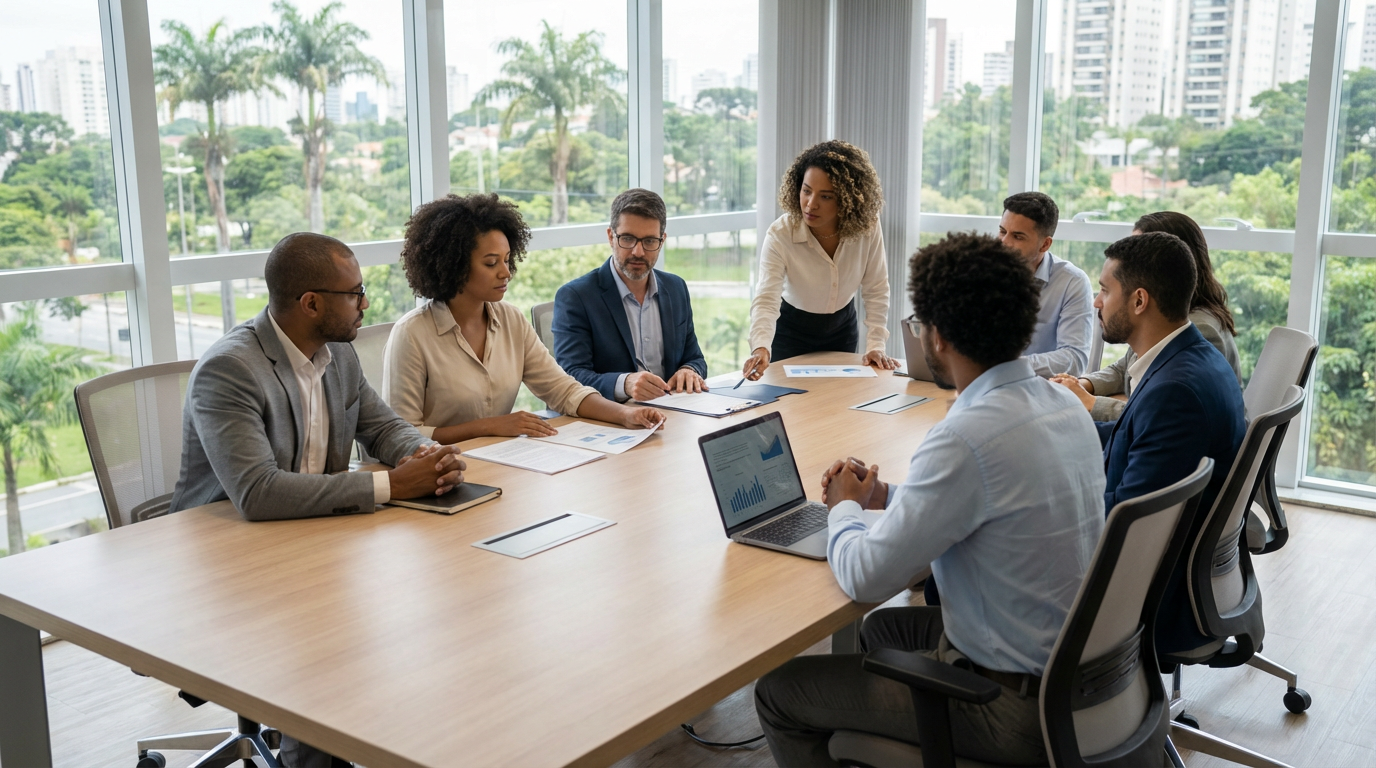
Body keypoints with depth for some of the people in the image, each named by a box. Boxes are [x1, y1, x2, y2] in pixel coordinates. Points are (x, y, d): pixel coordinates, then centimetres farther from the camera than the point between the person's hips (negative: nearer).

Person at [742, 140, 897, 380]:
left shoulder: (868, 228, -21)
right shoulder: (780, 235, -28)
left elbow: (875, 291, -12)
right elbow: (766, 300, -37)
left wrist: (875, 345, -18)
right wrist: (761, 348, -53)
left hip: (843, 329, 3)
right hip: (792, 333, -2)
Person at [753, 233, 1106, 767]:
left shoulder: (968, 436, -29)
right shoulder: (1064, 405, -1)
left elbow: (865, 578, -23)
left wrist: (844, 508, -2)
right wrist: (886, 496, 9)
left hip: (1014, 704, -9)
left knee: (777, 692, 2)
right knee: (883, 628, 31)